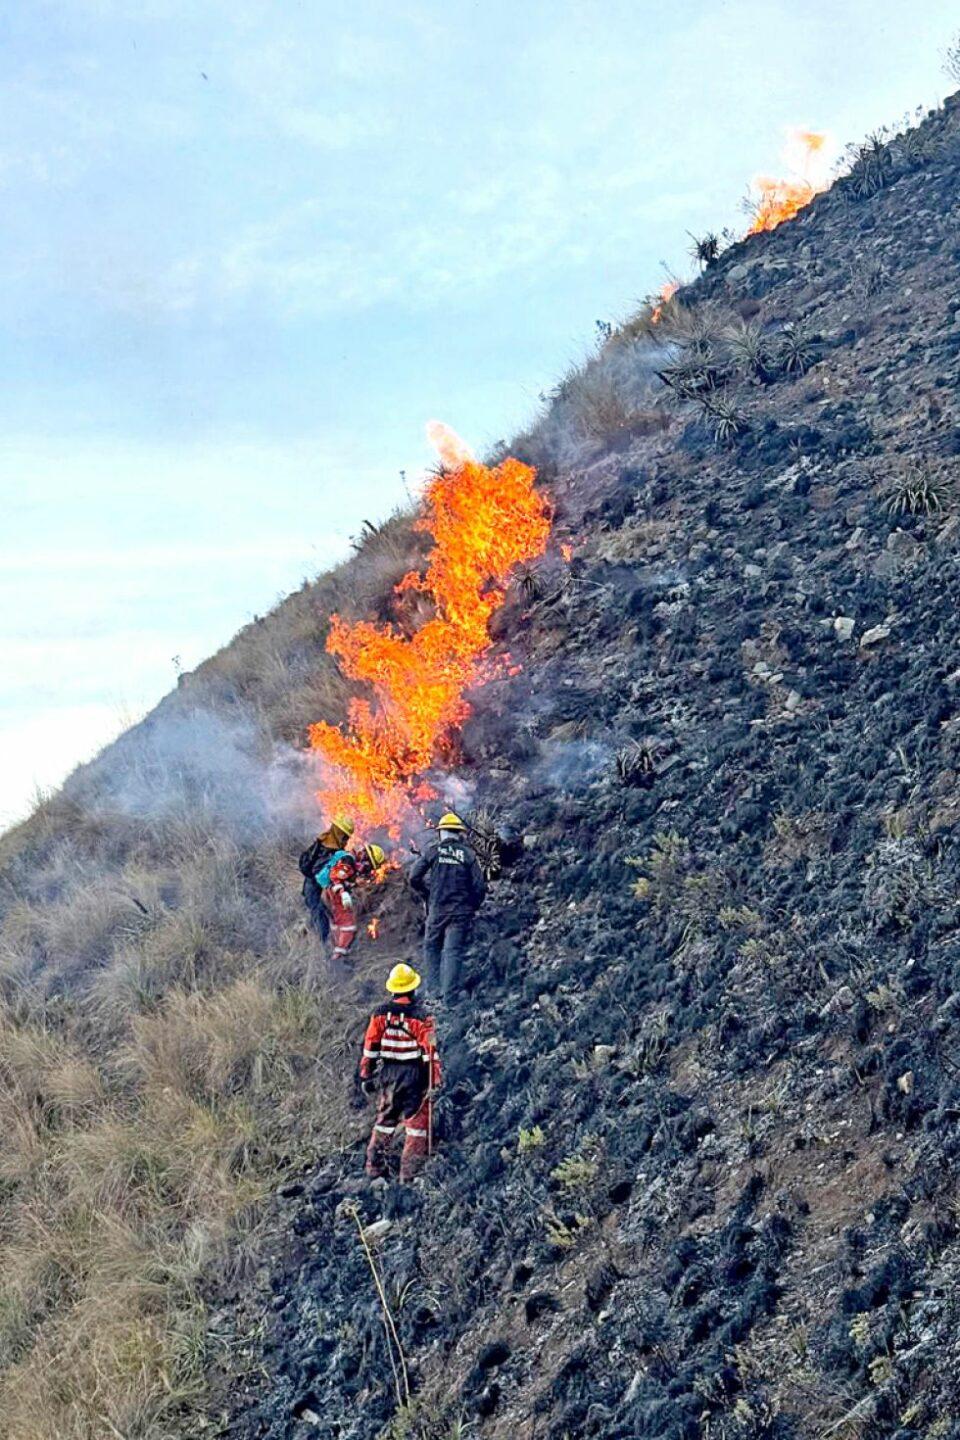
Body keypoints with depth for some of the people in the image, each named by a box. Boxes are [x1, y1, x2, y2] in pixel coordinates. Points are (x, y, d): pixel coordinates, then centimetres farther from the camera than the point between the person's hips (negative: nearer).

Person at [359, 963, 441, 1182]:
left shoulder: (380, 1014, -4)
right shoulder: (420, 1016, -15)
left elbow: (370, 1047, 1)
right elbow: (430, 1051, -15)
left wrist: (366, 1074, 10)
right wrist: (435, 1080, -9)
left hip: (387, 1074, 4)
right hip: (414, 1075, -4)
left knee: (385, 1120, 19)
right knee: (417, 1122, 7)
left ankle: (375, 1167, 23)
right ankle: (409, 1171, 6)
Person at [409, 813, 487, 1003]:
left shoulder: (433, 851, -1)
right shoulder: (468, 854, -1)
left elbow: (414, 877, -4)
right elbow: (480, 886, -4)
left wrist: (426, 895, 12)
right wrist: (473, 907, 12)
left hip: (436, 909, 0)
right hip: (461, 912, 0)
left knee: (431, 948, 18)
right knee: (453, 952, -1)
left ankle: (434, 988, 10)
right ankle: (449, 996, -6)